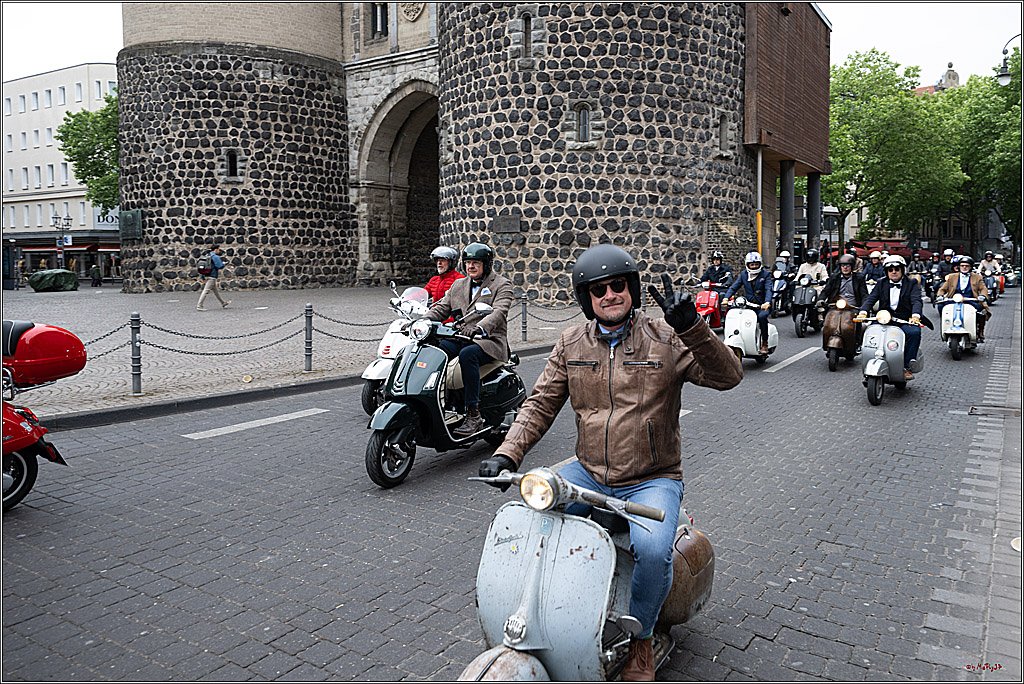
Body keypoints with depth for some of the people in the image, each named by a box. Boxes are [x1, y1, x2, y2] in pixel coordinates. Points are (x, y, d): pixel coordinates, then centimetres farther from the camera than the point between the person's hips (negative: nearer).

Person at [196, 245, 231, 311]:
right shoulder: (215, 257, -12)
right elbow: (220, 267, -17)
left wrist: (203, 277, 19)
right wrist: (223, 263, 5)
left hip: (207, 276, 10)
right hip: (212, 277, -10)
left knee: (216, 291, 19)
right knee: (206, 291, -11)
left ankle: (223, 303, 31)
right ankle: (199, 306, -13)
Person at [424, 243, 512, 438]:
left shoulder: (502, 284, 2)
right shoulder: (458, 286, 21)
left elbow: (499, 312, -16)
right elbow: (440, 309, 16)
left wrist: (478, 328, -36)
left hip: (489, 341, -5)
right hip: (459, 339, 6)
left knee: (467, 354, -37)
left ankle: (473, 415, -34)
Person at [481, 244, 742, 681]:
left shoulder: (666, 339, -5)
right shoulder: (572, 344, 5)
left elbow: (728, 376, -14)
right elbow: (541, 403, 5)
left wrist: (692, 328, -30)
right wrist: (507, 454, -9)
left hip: (653, 480, -3)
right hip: (589, 475, 4)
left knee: (652, 548, -30)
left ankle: (640, 637, 2)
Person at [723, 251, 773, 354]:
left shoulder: (765, 274, 1)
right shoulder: (744, 274, 11)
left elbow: (768, 290, -12)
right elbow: (734, 287, 6)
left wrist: (767, 302, -32)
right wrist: (726, 298, -14)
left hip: (762, 305, -4)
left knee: (762, 316, -34)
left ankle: (764, 343, -19)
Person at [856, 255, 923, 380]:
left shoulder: (912, 284, 8)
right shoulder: (881, 284, 15)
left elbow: (916, 301, -8)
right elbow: (870, 298, 2)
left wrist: (915, 315, -30)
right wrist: (863, 312, -20)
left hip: (904, 321, -2)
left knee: (914, 332, -32)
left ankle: (906, 366, -21)